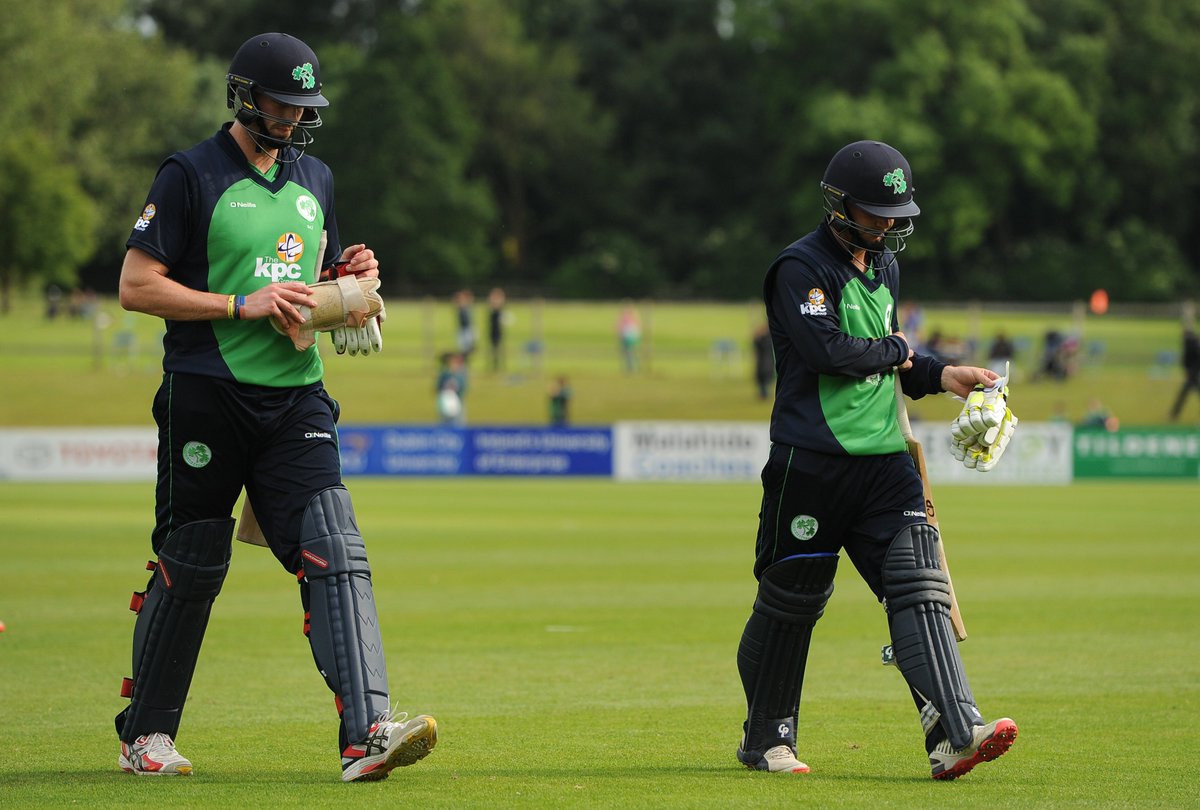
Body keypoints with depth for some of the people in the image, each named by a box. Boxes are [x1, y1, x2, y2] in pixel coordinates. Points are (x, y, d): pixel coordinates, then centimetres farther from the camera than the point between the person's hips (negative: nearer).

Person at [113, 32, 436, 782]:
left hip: (296, 397, 5)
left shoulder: (314, 179, 16)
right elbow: (137, 286, -9)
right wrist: (244, 305, -16)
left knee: (336, 555, -11)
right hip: (208, 396, -5)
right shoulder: (192, 177, -4)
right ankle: (146, 735, 19)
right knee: (190, 568, 3)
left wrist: (349, 276, 3)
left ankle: (367, 733, -20)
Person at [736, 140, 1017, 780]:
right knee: (791, 600, 5)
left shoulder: (884, 267, 17)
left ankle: (953, 735, -19)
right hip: (811, 461, -6)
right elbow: (827, 348, -22)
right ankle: (766, 739, 22)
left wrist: (942, 377, 8)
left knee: (918, 586, -9)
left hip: (883, 460, 6)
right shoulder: (801, 268, -9)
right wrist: (896, 353, -7)